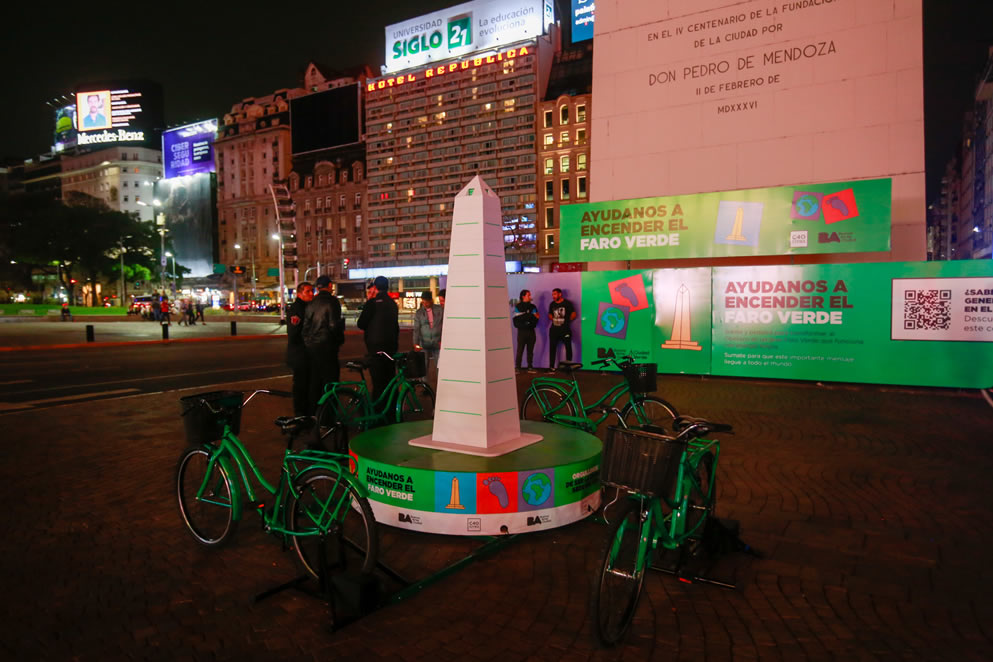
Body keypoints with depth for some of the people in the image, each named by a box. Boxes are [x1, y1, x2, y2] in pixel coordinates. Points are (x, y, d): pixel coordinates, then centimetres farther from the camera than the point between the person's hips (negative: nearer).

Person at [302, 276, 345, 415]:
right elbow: (334, 325, -16)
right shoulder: (332, 301, -11)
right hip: (326, 346, -7)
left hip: (311, 346, 7)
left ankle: (313, 411, 22)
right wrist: (340, 340, 0)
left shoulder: (311, 303, 10)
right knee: (329, 379, -2)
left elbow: (306, 326, 12)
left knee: (315, 379, 16)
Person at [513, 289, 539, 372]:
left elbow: (536, 317, 2)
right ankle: (517, 368, -3)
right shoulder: (518, 307, 3)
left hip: (531, 331, 4)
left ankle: (530, 367, 12)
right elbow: (517, 319, -8)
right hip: (522, 331, -4)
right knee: (520, 350, -6)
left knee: (530, 350, 6)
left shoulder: (532, 306, 14)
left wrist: (524, 315, -7)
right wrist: (530, 316, -6)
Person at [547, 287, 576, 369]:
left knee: (568, 346, -5)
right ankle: (551, 366, 9)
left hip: (565, 329, -4)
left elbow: (573, 314, 0)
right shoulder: (552, 304, 9)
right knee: (552, 347, 3)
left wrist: (567, 321, 5)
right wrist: (554, 320, 9)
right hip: (554, 329, 4)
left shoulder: (567, 303, -4)